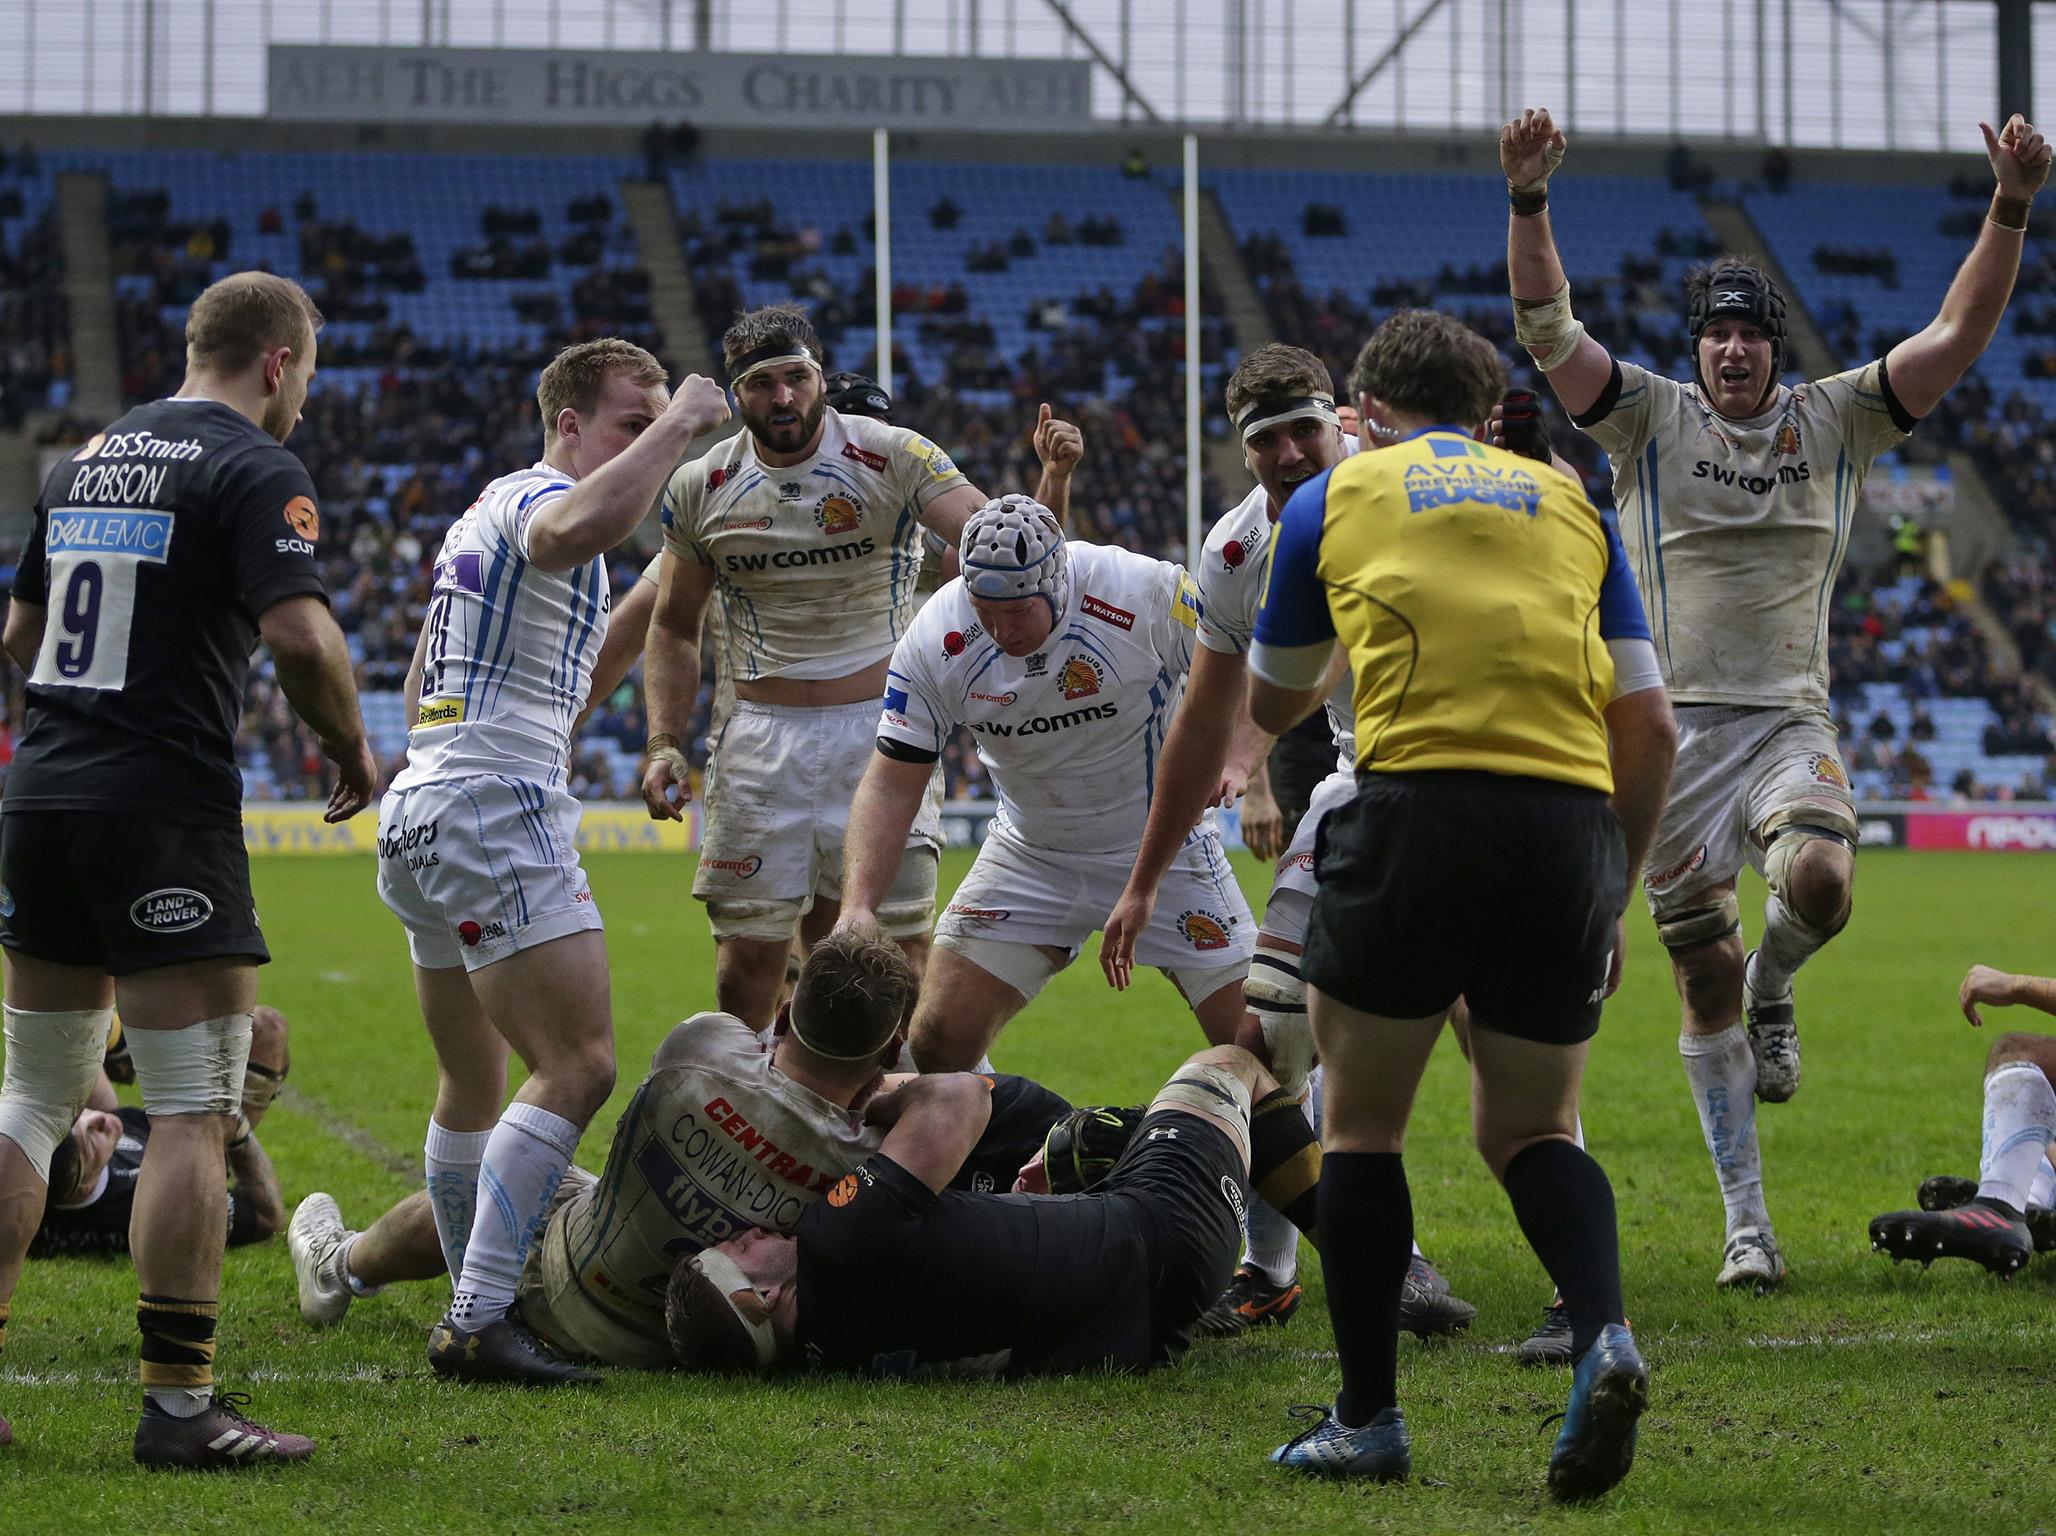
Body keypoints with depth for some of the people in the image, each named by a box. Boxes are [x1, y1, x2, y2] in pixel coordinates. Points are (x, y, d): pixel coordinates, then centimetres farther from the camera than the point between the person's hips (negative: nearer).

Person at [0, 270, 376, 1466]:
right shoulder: (254, 468, -7)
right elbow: (297, 630, -21)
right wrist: (353, 750, -6)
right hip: (165, 807, -7)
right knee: (194, 1113, -4)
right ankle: (179, 1403, -6)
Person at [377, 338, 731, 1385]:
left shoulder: (488, 510, 24)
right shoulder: (539, 495, -8)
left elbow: (425, 687, 31)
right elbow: (578, 529, -36)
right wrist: (677, 424, -26)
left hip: (417, 808, 11)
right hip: (494, 805, -11)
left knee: (473, 1089, 16)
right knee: (579, 1066, -15)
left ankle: (473, 1312, 21)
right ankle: (478, 1325, -20)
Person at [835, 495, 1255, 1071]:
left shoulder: (1147, 594, -24)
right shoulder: (936, 641, -17)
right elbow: (891, 786, -12)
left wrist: (1234, 758, -27)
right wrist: (857, 908, -24)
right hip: (1030, 849, 2)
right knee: (938, 1043, -7)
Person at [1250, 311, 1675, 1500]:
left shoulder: (1336, 498, 16)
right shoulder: (1569, 501, 21)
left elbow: (1274, 704, 29)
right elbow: (1648, 725, 15)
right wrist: (1614, 902, 22)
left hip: (1419, 808, -3)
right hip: (1571, 822, 3)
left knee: (1363, 1123, 13)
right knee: (1532, 1128, 17)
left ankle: (1369, 1418, 12)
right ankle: (1604, 1335, -10)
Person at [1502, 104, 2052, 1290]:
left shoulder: (1834, 420, 8)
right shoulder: (1650, 416, 5)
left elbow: (1960, 337, 0)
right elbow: (1547, 326, -7)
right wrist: (1528, 198, -22)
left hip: (1790, 723, 0)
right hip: (1677, 729, 0)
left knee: (1820, 884, -30)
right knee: (1703, 983, 1)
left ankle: (1774, 989, 7)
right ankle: (1748, 1224, 11)